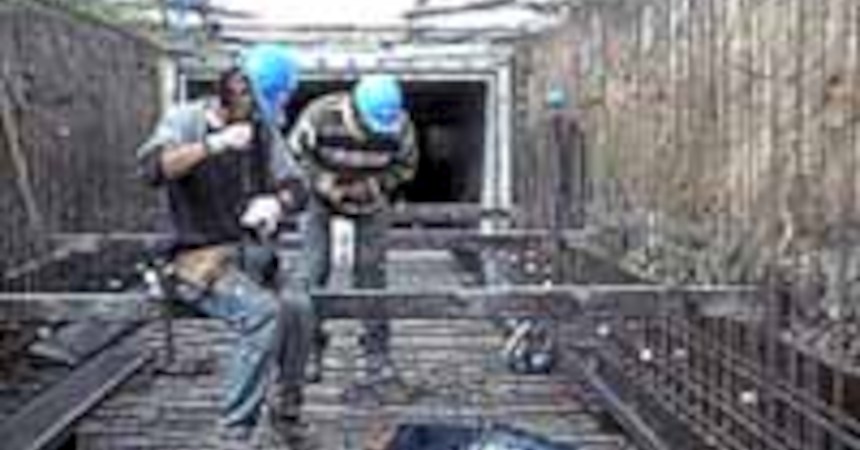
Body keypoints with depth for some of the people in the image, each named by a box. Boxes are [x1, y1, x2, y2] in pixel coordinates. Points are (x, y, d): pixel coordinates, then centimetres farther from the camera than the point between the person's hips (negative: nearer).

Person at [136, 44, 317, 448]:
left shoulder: (263, 129, 8)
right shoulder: (184, 119, -4)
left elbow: (294, 186, 7)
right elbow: (152, 168, -22)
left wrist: (275, 202, -17)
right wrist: (214, 144, -31)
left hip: (252, 251, 5)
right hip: (200, 258, -4)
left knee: (299, 308, -23)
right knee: (264, 312, -30)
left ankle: (286, 413, -2)